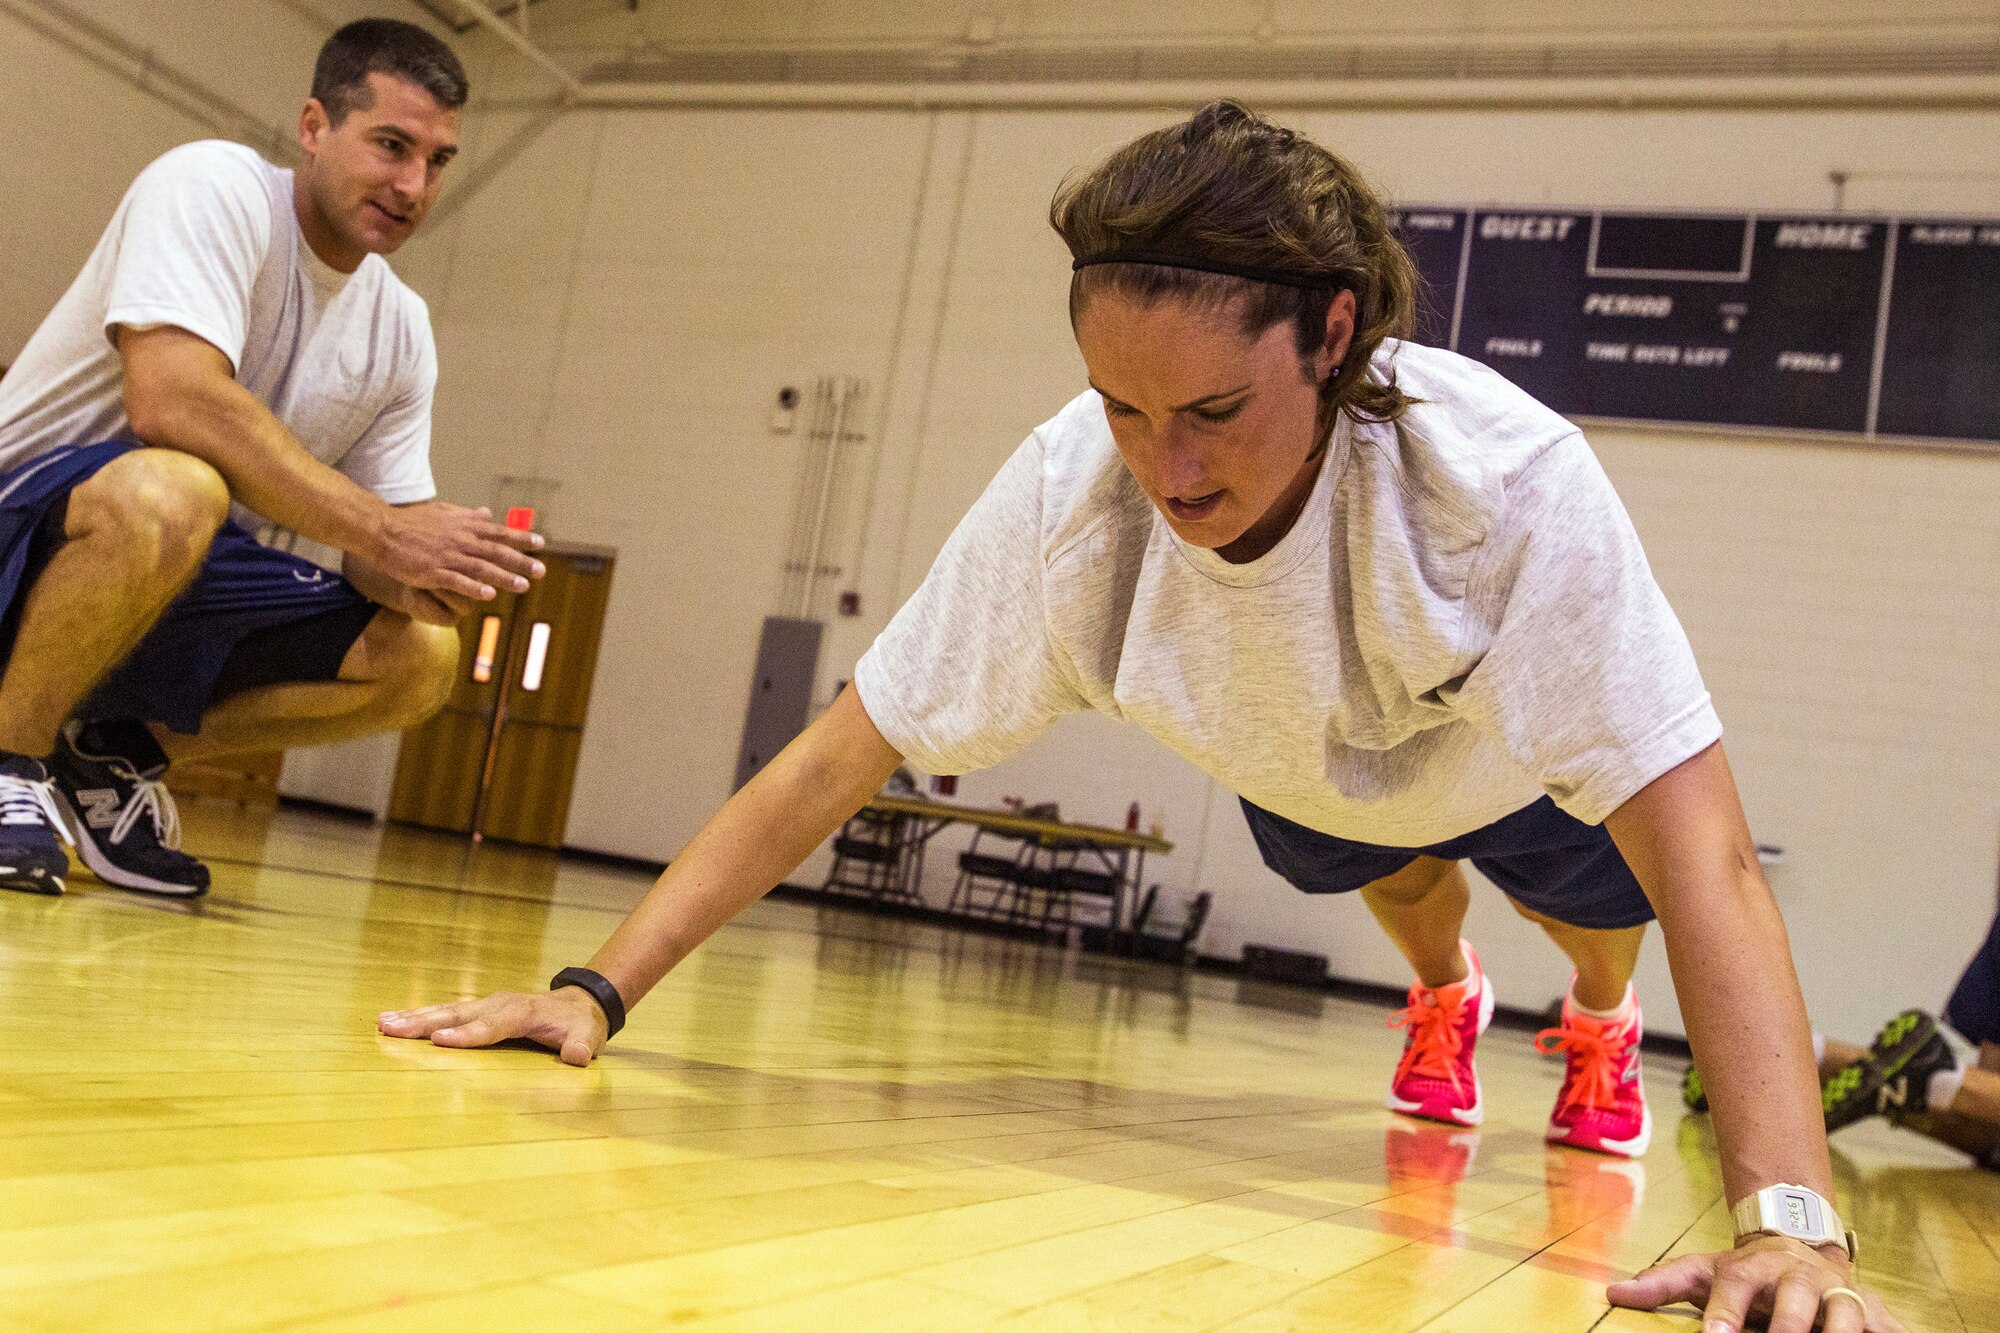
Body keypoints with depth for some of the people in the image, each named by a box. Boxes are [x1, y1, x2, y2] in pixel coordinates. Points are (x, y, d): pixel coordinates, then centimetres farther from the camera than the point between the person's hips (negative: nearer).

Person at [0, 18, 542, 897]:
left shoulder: (402, 331, 3)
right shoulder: (214, 187, -16)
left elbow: (378, 548, 3)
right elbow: (170, 400, -33)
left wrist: (408, 575, -22)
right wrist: (380, 530, -33)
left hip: (177, 570, 7)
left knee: (420, 658, -9)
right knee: (171, 490, -39)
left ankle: (117, 755, 6)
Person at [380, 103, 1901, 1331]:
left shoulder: (1516, 480, -44)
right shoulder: (1070, 490, -36)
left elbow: (1698, 855, -45)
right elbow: (836, 761, -30)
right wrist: (598, 988, -37)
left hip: (1525, 762, -1)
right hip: (1310, 769, 2)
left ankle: (1600, 1027, 44)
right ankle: (1444, 995, 54)